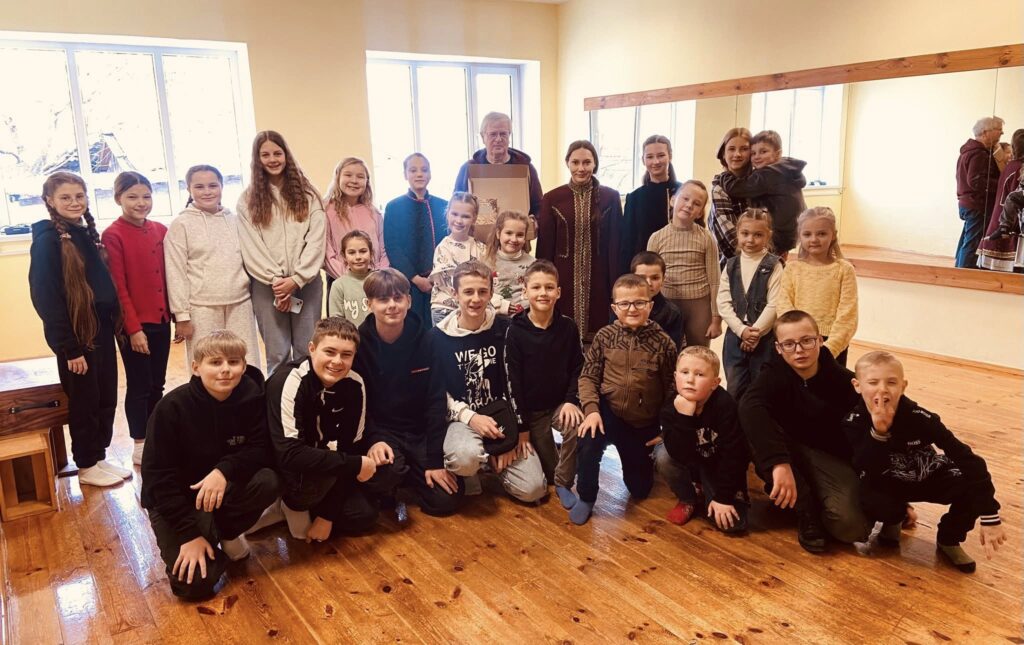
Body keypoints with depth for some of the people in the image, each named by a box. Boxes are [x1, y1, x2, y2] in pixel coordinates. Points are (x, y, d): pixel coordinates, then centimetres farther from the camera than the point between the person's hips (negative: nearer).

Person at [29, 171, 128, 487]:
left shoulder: (89, 233, 10)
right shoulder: (47, 239, -12)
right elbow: (45, 297, -17)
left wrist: (113, 322, 7)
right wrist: (70, 347, -18)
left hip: (102, 329, 7)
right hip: (75, 334, -7)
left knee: (106, 399, 13)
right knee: (84, 401, 5)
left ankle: (99, 457, 29)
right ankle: (87, 466, 20)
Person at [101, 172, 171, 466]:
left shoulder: (160, 230, 6)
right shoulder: (113, 235, -10)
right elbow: (118, 287, -12)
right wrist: (133, 328, -14)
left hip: (161, 320, 5)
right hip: (134, 325, -5)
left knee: (157, 384, 14)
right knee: (139, 386, 6)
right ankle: (140, 445, 19)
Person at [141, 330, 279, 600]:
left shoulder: (252, 396, -14)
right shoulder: (171, 407, -21)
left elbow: (262, 450, -13)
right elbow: (157, 477, -18)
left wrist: (225, 471, -33)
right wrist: (190, 534, -21)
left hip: (225, 488, 3)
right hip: (175, 500, -3)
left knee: (267, 481, -29)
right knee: (194, 583, -19)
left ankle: (227, 533, 1)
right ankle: (206, 534, 14)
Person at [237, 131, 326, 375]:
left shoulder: (306, 194, 8)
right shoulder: (248, 200, 6)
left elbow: (316, 241, -1)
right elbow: (251, 247, -1)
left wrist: (296, 279, -11)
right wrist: (275, 280, -11)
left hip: (306, 282, 1)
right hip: (267, 286, 0)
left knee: (307, 350, 4)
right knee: (278, 353, 2)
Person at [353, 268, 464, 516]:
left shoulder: (425, 340, -11)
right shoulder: (358, 343, -13)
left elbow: (436, 402, -9)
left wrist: (435, 461, -12)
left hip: (419, 431, 2)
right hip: (377, 429, -1)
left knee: (446, 499, -10)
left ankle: (407, 475, 20)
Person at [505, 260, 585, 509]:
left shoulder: (568, 327, -5)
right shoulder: (515, 331, -11)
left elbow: (577, 368, 1)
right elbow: (513, 380, -11)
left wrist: (571, 400, -15)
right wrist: (521, 425, -12)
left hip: (561, 402, 1)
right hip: (532, 409, -1)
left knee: (577, 426, -32)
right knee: (547, 472, 0)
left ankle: (564, 483, -11)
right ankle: (557, 476, 38)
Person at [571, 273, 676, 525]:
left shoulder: (663, 342, -10)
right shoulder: (605, 336, -7)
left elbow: (671, 389, -3)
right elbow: (588, 376, -6)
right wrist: (592, 409, -22)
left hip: (644, 422, 1)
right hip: (609, 412, 0)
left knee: (639, 489, 10)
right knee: (587, 443, -34)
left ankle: (645, 458, 47)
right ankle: (586, 497, -5)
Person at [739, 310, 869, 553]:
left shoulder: (843, 380, -13)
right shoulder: (774, 374, -16)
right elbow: (750, 409, -37)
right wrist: (779, 462, -50)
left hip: (831, 459, -1)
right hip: (790, 452, 1)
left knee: (849, 524, -30)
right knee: (758, 430, -32)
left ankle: (816, 506, 8)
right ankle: (805, 512, -14)